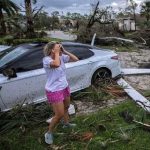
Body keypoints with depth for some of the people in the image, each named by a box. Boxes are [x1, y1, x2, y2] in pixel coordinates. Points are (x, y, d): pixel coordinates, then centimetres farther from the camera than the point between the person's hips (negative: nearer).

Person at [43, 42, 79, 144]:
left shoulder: (62, 57, -3)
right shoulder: (46, 59, -23)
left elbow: (76, 59, -2)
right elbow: (56, 64, -43)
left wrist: (64, 51, -10)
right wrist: (56, 52, -27)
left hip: (65, 87, 8)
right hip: (54, 91, -8)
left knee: (66, 107, 27)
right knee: (59, 115, -3)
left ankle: (67, 123, 55)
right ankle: (49, 133, 20)